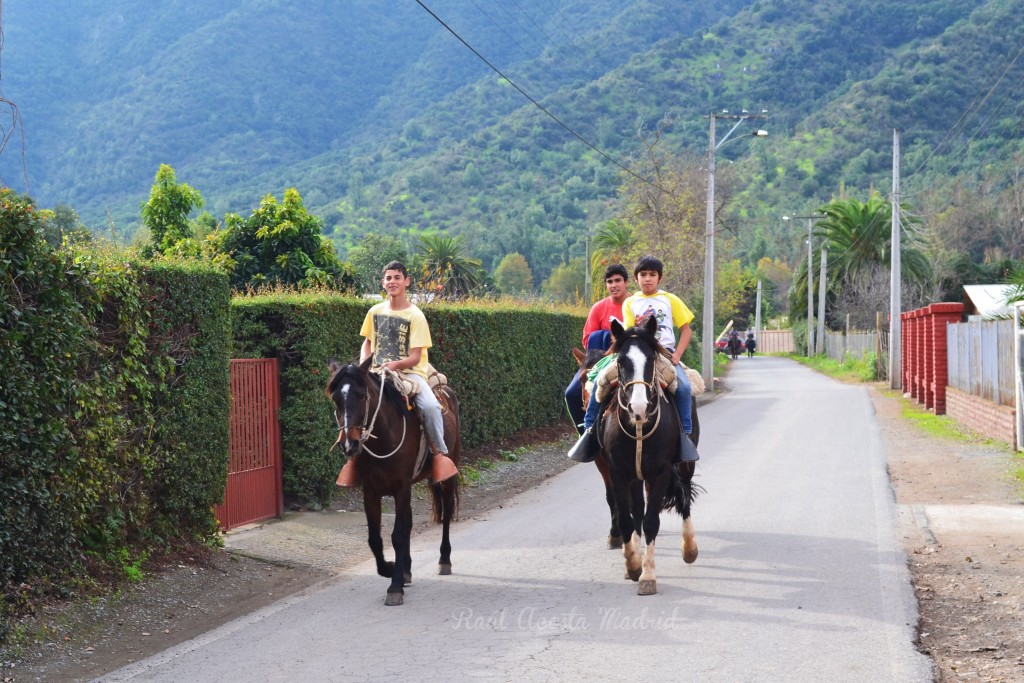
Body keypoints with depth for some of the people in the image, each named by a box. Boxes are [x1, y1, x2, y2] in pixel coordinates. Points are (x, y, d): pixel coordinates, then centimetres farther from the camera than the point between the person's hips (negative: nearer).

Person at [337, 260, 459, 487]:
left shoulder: (415, 316, -6)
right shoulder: (375, 312, 8)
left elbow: (415, 357, -9)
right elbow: (368, 343, 19)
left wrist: (396, 364, -27)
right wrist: (363, 365, 0)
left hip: (410, 372, -4)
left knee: (430, 406, -31)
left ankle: (440, 453, -10)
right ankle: (355, 453, -1)